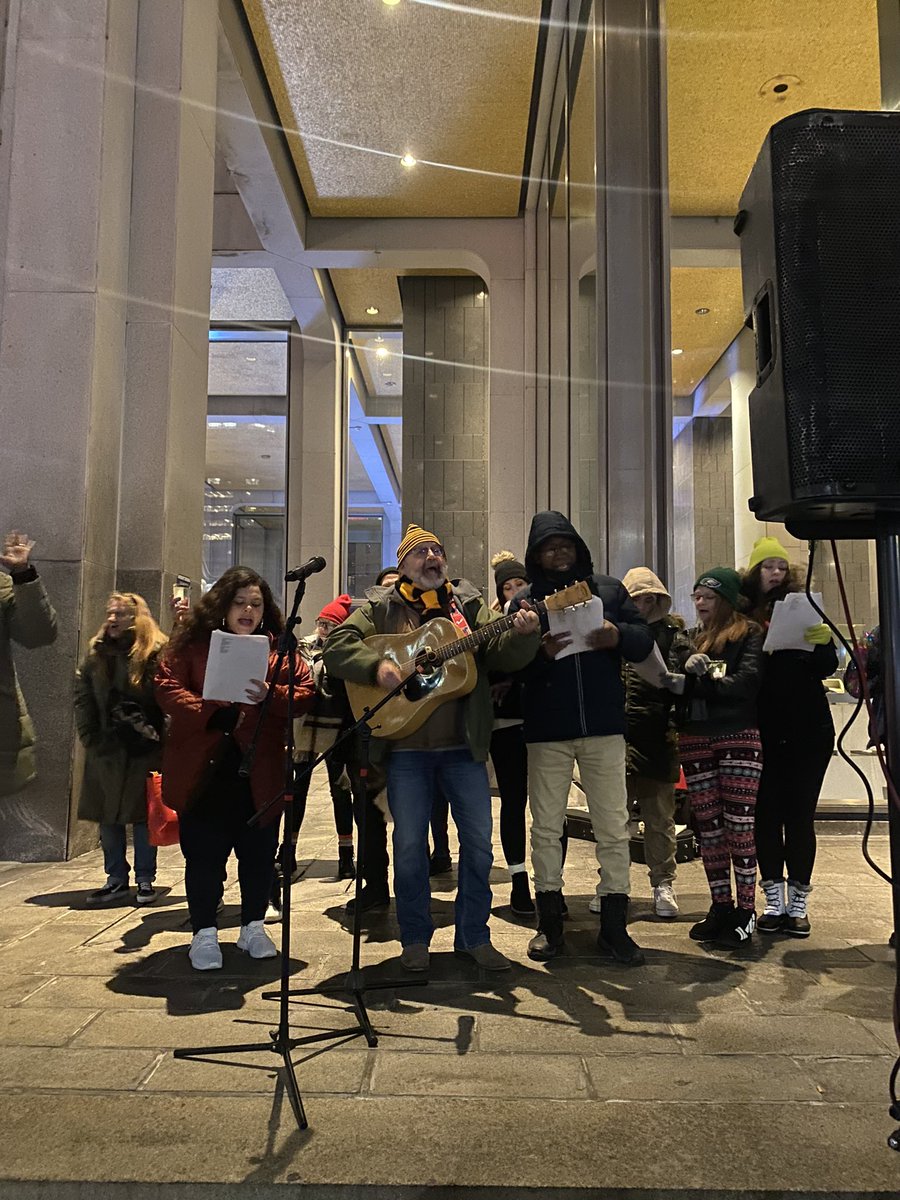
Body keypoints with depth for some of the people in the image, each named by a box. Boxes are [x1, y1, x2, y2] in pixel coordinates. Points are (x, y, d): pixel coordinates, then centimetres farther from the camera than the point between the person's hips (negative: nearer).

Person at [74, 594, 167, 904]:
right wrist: (89, 737, 1)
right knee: (107, 815, 9)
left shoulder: (158, 652, -8)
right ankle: (116, 879, 21)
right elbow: (82, 698, 10)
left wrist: (156, 735, -19)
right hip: (106, 751, 5)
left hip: (145, 750, -5)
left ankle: (145, 880, 16)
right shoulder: (96, 653, 8)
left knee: (144, 814, 4)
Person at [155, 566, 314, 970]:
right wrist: (211, 713, -18)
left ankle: (253, 927, 29)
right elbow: (167, 687, -6)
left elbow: (305, 691, 0)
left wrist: (269, 695, -19)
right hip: (203, 769, -2)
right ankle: (204, 934, 20)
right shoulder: (191, 642, 2)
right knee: (204, 853, 5)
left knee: (259, 853, 10)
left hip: (260, 771, 2)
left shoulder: (279, 648, 7)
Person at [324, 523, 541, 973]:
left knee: (479, 841, 6)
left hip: (464, 743, 2)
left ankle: (473, 936, 23)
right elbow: (336, 645, -4)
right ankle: (415, 939, 23)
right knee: (410, 846, 5)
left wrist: (522, 633, -22)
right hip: (405, 746, -2)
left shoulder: (469, 604, 9)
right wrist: (376, 665, -20)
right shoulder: (381, 609, 5)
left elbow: (502, 655, -1)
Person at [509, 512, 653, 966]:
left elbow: (644, 640, 5)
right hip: (546, 731, 0)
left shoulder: (608, 589, 10)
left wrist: (617, 636, -16)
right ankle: (549, 923, 21)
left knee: (613, 828, 3)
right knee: (546, 828, 7)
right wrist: (542, 654, -23)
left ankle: (614, 927, 14)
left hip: (603, 727, 1)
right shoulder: (525, 601, 6)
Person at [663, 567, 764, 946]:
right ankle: (720, 906, 15)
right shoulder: (690, 638, 19)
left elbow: (747, 682, -13)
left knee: (739, 825, -4)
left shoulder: (748, 634, 2)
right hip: (695, 740, 5)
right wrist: (686, 668, -10)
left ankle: (746, 910, 4)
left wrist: (695, 684, -15)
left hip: (739, 737, -5)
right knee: (708, 826, 6)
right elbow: (676, 686, 11)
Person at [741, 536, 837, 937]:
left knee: (800, 815, 5)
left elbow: (829, 666, 0)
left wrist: (817, 640, -19)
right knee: (767, 814, 5)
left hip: (807, 731, 0)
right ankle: (774, 901, 17)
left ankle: (798, 904, 14)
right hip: (763, 733, 0)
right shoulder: (743, 615, 2)